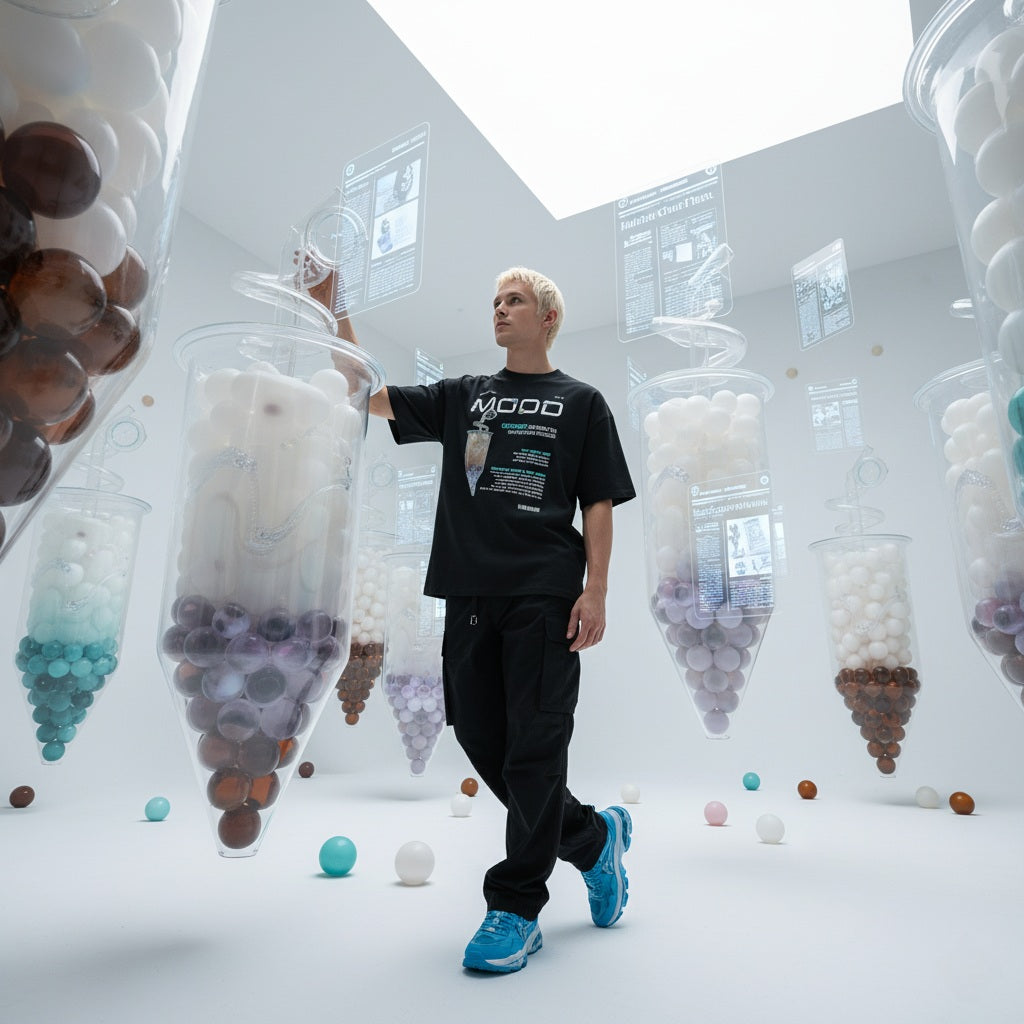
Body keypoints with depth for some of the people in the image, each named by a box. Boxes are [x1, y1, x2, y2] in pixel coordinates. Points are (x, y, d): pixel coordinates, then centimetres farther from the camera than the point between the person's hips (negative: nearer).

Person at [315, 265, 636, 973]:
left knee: (532, 749, -2)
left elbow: (599, 503, 3)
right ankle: (593, 837, 29)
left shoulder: (580, 402, 9)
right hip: (470, 596, 5)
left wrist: (595, 590, -8)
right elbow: (372, 396, 13)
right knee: (482, 741, 8)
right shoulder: (461, 397, 19)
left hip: (545, 597, -4)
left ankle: (516, 908, 14)